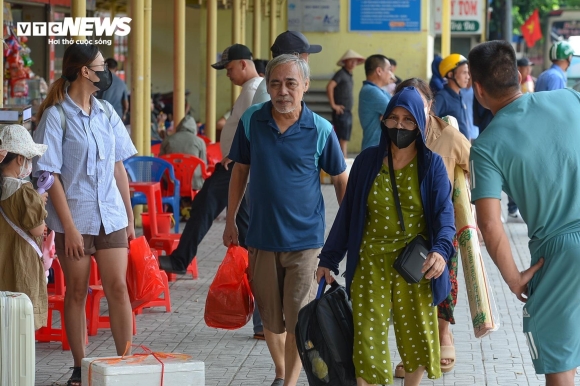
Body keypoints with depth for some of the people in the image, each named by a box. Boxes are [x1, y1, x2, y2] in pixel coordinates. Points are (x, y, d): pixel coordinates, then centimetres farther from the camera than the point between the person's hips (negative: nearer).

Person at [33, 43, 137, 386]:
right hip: (75, 218, -4)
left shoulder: (106, 113, 8)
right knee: (77, 292, 5)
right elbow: (51, 175, -9)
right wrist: (69, 226, -14)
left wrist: (129, 216, 10)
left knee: (118, 287, -1)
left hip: (110, 216, 4)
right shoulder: (56, 115, -7)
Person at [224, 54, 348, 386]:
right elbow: (240, 170, 10)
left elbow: (341, 179, 2)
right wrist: (231, 221, 11)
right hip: (262, 236, 3)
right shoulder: (252, 121, -3)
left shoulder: (321, 130, -9)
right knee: (270, 316, 14)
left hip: (306, 238, -3)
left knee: (298, 318, -3)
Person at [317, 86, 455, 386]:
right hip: (371, 263, 0)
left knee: (418, 338, 6)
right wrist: (328, 259, 7)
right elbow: (347, 212, 7)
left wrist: (441, 249, -28)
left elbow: (444, 214, -9)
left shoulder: (432, 165, -1)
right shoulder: (367, 161, 2)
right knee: (368, 340, -2)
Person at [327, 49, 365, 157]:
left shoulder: (349, 75, 16)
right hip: (341, 112, -9)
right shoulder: (341, 73, -10)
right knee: (343, 139, -11)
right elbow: (329, 87, -22)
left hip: (347, 112, 9)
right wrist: (333, 105, -19)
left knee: (344, 139, 10)